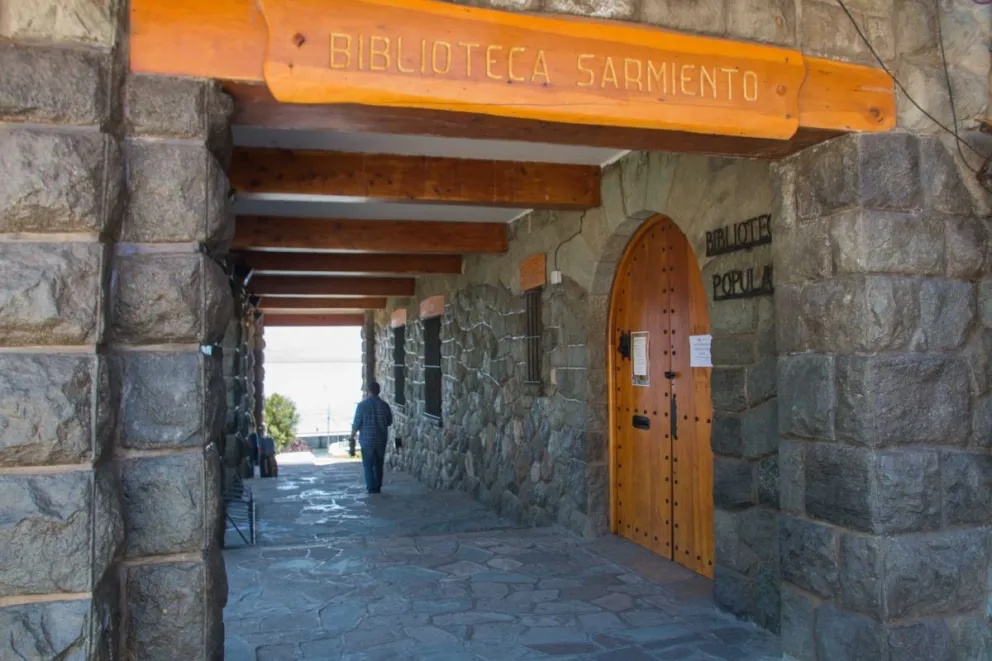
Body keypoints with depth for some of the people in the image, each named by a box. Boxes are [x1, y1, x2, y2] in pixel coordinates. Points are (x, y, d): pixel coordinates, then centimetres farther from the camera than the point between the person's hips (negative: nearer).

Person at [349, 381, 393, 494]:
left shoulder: (362, 405, -11)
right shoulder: (384, 405, -2)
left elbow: (357, 423, -9)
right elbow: (389, 422, 8)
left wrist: (352, 437, 4)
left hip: (367, 440, -3)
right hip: (381, 440, 3)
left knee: (368, 465, 8)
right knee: (378, 465, 14)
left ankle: (371, 488, 6)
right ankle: (378, 487, 17)